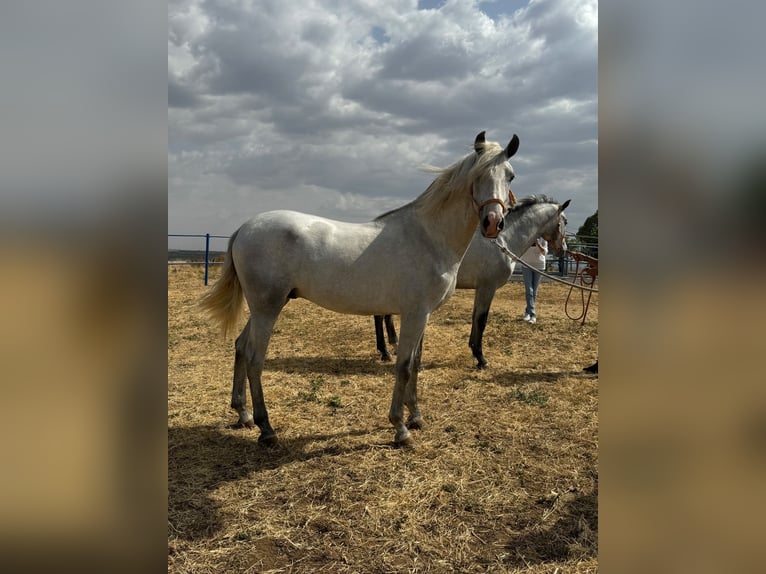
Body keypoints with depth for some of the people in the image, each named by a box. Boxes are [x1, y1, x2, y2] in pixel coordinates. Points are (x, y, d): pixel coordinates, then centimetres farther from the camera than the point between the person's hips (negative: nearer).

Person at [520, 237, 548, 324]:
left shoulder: (543, 238, -7)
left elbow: (545, 252, -11)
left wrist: (538, 244, -27)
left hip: (539, 266, 1)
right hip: (526, 265, -1)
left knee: (534, 291, 8)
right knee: (529, 290, -10)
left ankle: (528, 311, 24)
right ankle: (532, 314, -12)